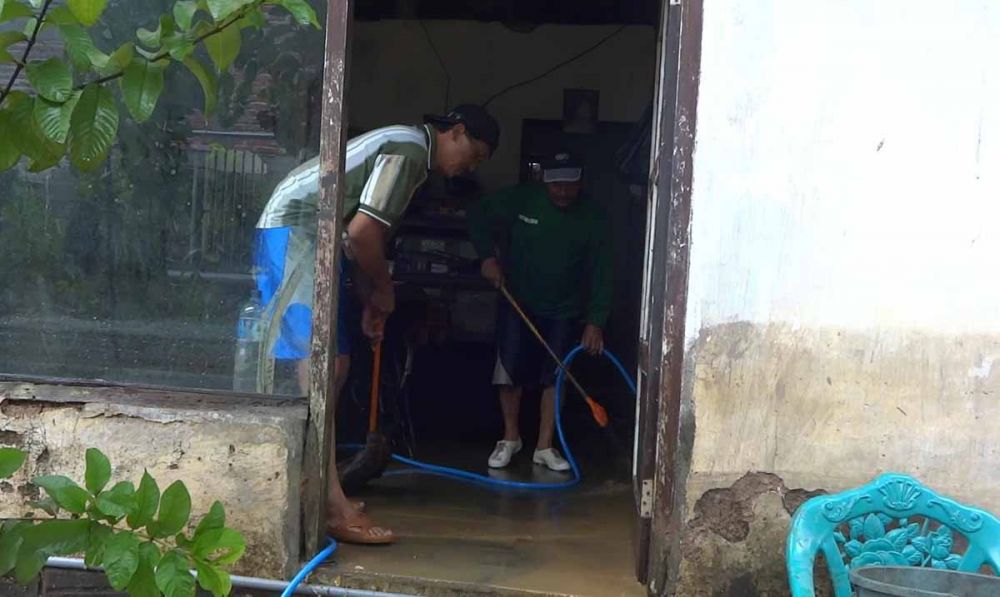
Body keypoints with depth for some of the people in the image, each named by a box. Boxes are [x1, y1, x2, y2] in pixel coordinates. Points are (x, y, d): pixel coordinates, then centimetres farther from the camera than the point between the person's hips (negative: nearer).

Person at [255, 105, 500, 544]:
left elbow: (362, 236, 23)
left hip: (311, 237, 11)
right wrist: (383, 291, -3)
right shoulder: (410, 149, -12)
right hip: (296, 232, -11)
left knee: (336, 365, 10)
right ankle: (334, 509, -20)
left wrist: (369, 302, 18)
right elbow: (362, 233, -19)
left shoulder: (405, 148, 21)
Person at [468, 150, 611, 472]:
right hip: (517, 301, 0)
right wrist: (488, 256, -16)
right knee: (510, 371, -1)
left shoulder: (592, 217, -12)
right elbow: (479, 217, -1)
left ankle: (545, 446, 11)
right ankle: (510, 437, 18)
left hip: (564, 310, 1)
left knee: (555, 375, 1)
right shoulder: (520, 199, -14)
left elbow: (600, 272, -13)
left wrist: (595, 321, -21)